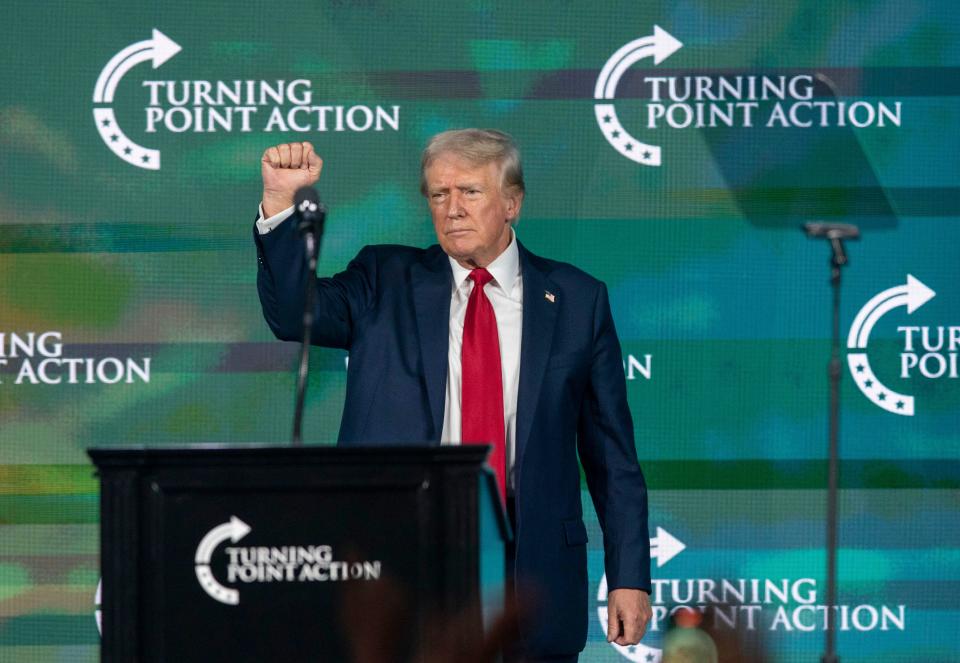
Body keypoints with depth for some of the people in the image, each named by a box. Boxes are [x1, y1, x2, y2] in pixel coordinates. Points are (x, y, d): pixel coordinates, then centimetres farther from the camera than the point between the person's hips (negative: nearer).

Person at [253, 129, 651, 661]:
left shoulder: (576, 299, 7)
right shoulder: (386, 283, 9)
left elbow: (611, 452, 6)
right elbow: (294, 313, -8)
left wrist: (630, 577, 0)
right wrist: (280, 199, -21)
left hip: (533, 567, 0)